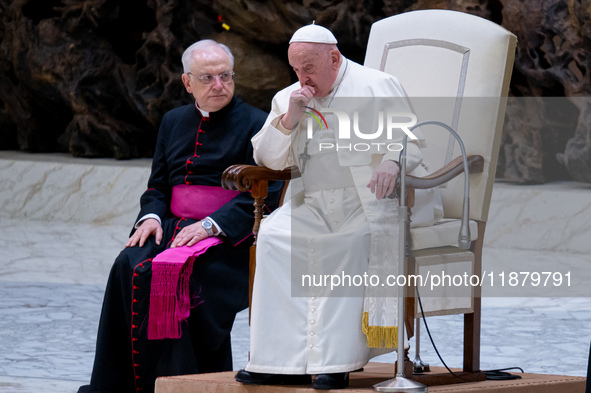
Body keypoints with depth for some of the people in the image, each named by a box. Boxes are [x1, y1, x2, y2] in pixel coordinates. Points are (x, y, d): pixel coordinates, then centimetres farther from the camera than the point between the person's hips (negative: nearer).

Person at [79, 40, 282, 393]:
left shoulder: (256, 124, 1)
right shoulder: (174, 122, 20)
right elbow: (158, 186, 22)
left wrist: (211, 224, -19)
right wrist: (151, 216, -1)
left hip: (229, 235, -5)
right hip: (174, 227, 5)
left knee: (176, 274, -33)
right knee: (129, 268, -23)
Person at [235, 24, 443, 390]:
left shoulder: (377, 86, 3)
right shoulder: (288, 99, 18)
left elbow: (410, 139, -6)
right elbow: (267, 159, 13)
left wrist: (391, 162, -28)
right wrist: (288, 119, -4)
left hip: (376, 197, -5)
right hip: (319, 204, 5)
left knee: (347, 241, -35)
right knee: (275, 234, -22)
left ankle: (335, 360, -35)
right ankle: (285, 360, -24)